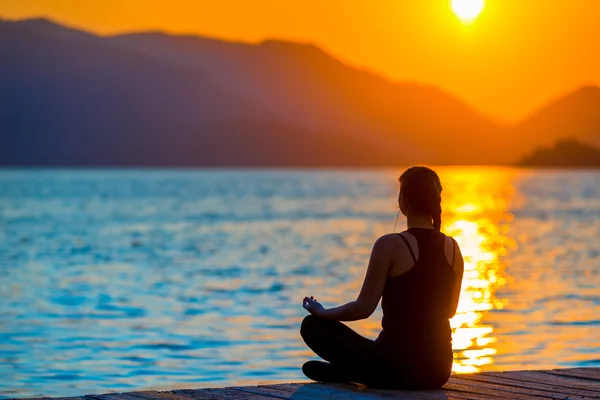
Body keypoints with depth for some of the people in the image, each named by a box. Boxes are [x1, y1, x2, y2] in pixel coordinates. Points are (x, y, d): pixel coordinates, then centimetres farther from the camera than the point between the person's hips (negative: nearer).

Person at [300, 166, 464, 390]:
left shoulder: (390, 245, -13)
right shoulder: (452, 248, 3)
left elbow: (364, 308, -10)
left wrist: (322, 312, 7)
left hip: (399, 367, -5)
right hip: (438, 370, 6)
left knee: (312, 326, 11)